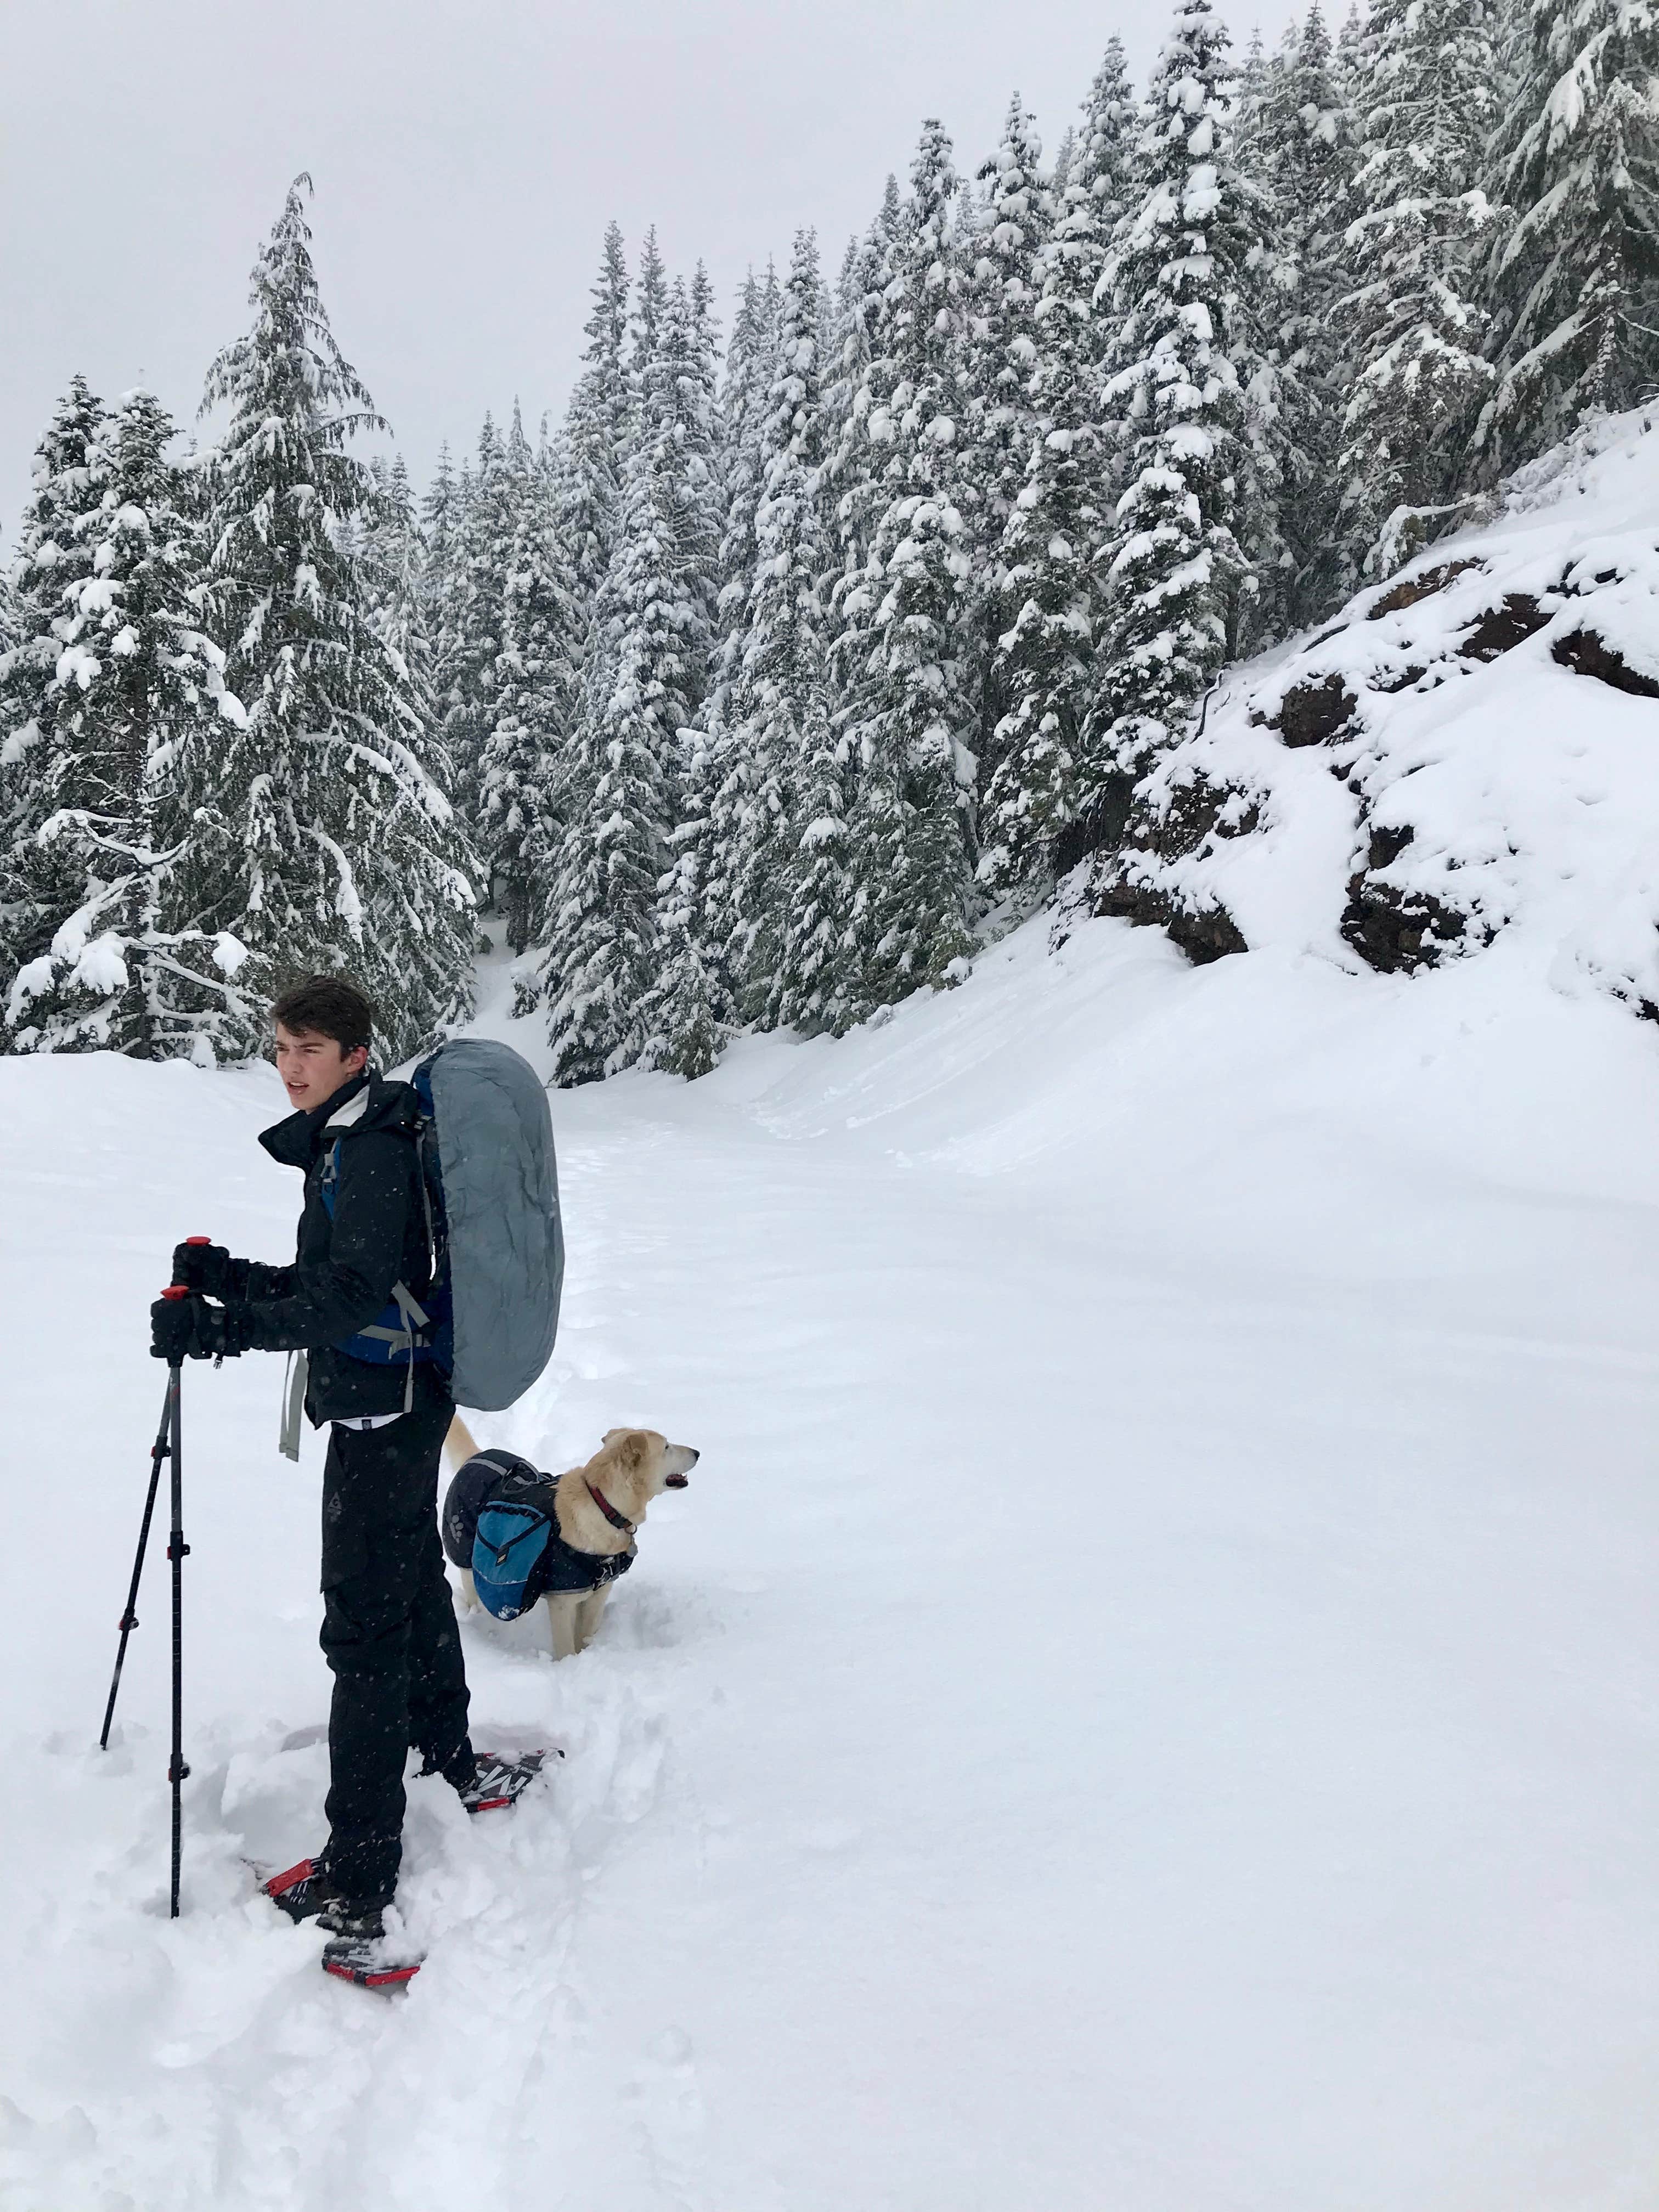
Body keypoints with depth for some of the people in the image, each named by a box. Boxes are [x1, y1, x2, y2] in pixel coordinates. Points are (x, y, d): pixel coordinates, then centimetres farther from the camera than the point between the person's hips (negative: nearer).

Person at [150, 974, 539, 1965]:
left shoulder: (370, 1148, -19)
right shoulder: (344, 1142, 13)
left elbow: (356, 1293, -29)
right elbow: (324, 1283, 15)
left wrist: (225, 1329, -33)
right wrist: (231, 1277, 1)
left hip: (385, 1406, -11)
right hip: (402, 1397, 11)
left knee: (364, 1626, -8)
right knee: (412, 1581, 24)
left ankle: (360, 1877, -1)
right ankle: (451, 1756, 44)